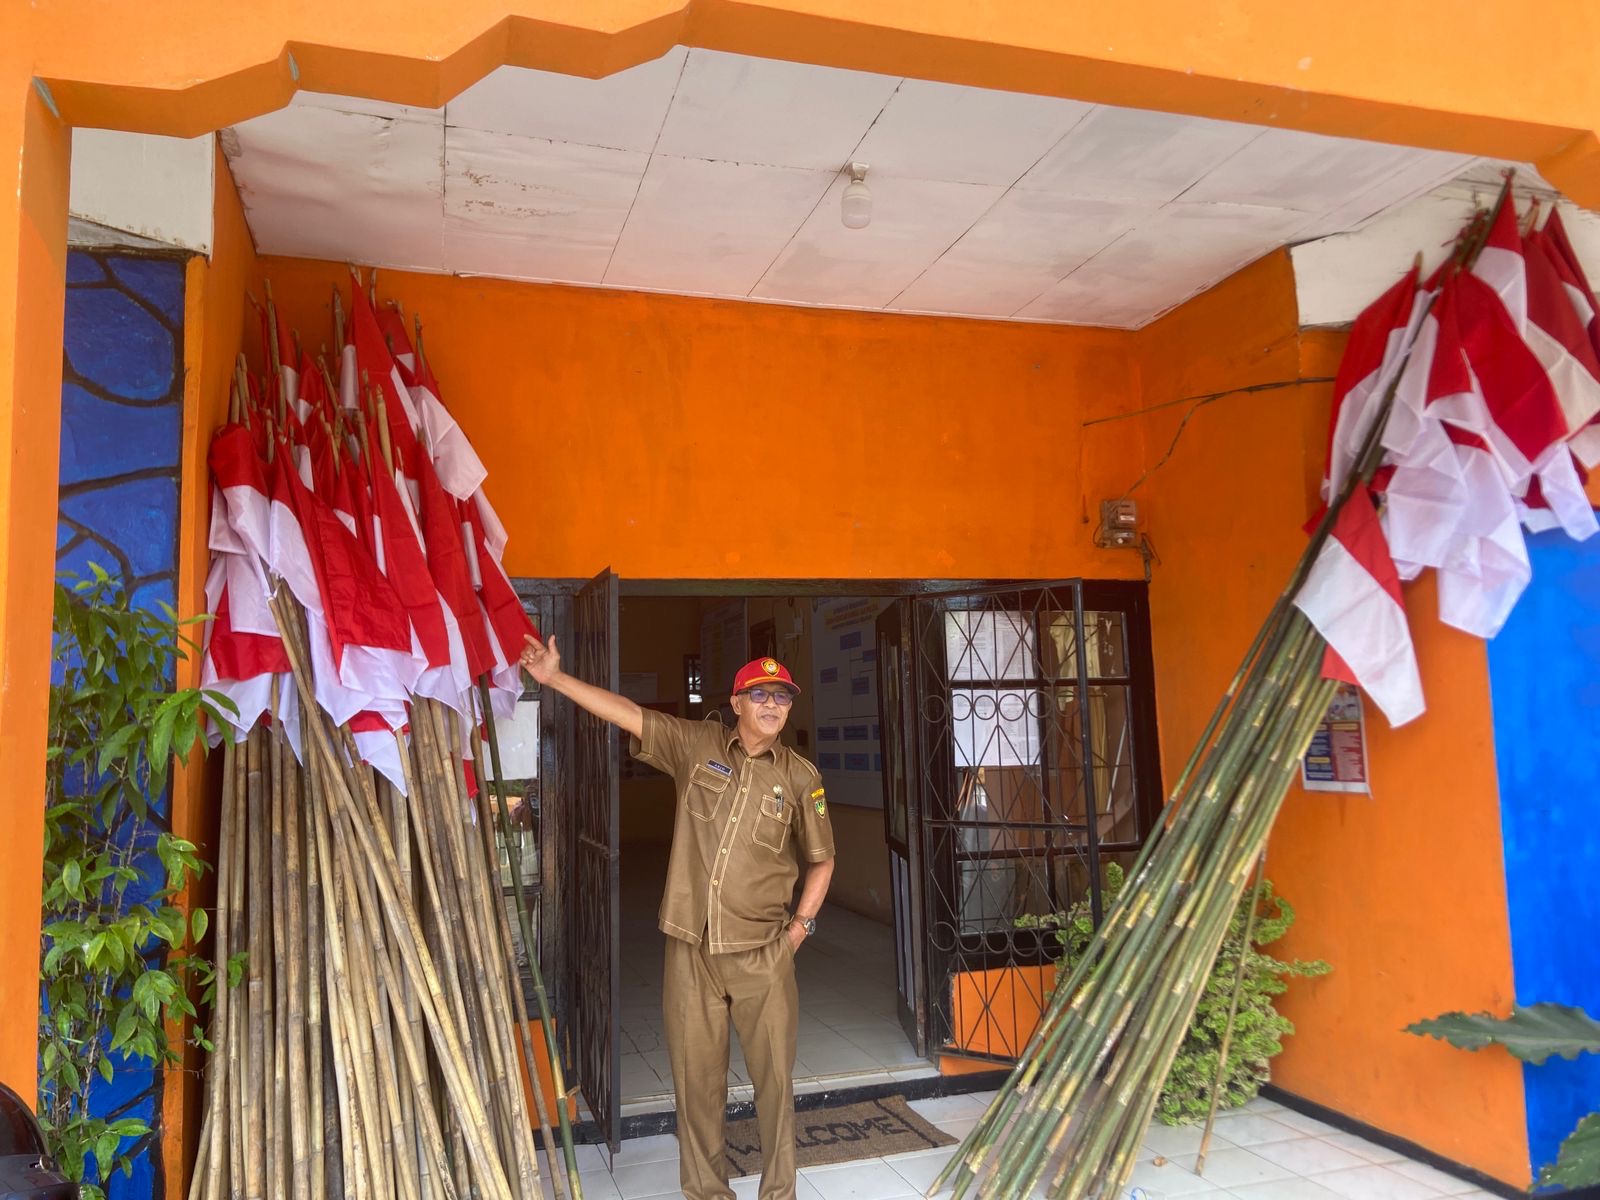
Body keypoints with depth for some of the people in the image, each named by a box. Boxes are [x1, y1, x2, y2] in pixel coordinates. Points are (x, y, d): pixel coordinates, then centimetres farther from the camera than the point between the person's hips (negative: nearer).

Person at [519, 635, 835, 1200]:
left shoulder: (800, 776, 2)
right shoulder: (696, 744, 2)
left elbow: (821, 860, 10)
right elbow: (628, 713, -3)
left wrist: (799, 926, 1)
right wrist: (555, 678, -9)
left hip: (763, 954, 0)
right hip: (690, 948, 1)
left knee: (775, 1077, 6)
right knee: (696, 1080, 10)